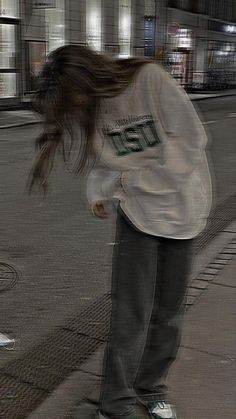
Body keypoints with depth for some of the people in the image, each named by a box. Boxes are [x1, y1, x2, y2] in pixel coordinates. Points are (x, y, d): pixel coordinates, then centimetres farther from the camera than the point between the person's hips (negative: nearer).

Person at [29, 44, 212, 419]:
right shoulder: (89, 107, -5)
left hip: (179, 205, -1)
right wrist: (99, 193, -17)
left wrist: (132, 179, -11)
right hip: (136, 210, 2)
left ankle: (151, 387, 30)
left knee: (168, 307, 9)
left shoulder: (150, 79, -19)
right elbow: (99, 160, 2)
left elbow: (192, 139, -17)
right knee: (131, 311, -3)